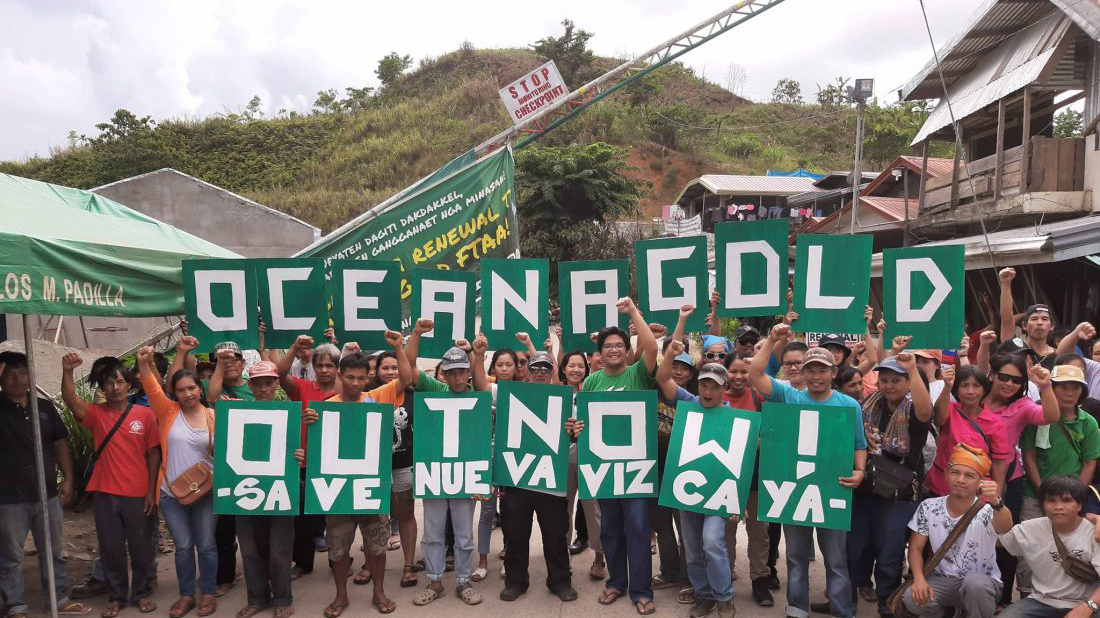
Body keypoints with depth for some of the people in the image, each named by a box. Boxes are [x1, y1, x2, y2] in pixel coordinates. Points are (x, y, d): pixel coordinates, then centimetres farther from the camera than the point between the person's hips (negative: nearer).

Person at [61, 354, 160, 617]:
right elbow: (70, 401, -21)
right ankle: (116, 596, 27)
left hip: (137, 494, -1)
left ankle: (142, 593, 27)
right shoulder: (96, 413, 0)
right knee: (110, 547, 12)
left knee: (141, 546, 10)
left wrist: (151, 491, -2)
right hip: (104, 493, 1)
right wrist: (67, 371, -37)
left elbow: (153, 454, 1)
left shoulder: (144, 414, -2)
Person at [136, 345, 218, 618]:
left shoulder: (214, 416, -2)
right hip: (172, 493, 1)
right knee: (183, 546, 11)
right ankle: (186, 595, 27)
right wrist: (144, 363, -29)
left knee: (206, 545, 8)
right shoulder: (168, 412, -1)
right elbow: (152, 390, -17)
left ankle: (208, 593, 24)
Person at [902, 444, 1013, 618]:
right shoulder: (928, 508, -5)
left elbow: (1005, 527, -39)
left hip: (981, 582, -3)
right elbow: (915, 548, -2)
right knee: (912, 598, -26)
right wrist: (919, 579, -21)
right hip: (942, 580, 3)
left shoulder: (986, 511, -15)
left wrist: (996, 503, -62)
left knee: (975, 584, -38)